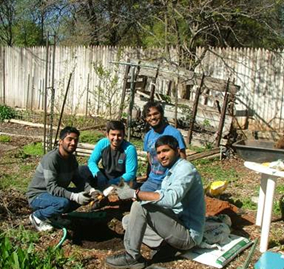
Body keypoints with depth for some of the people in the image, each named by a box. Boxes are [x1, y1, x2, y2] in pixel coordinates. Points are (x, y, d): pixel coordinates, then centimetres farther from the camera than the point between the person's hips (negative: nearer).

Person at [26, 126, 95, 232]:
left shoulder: (72, 158, -1)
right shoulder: (51, 158, -27)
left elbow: (78, 180, 0)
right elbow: (52, 188, -32)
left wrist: (91, 190, -20)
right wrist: (74, 196, -41)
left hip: (57, 193, 8)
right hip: (38, 195, -8)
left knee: (87, 195, -5)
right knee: (63, 203, -36)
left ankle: (54, 213, 8)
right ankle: (37, 216, -7)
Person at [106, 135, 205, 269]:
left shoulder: (185, 168, -16)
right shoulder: (171, 173, 16)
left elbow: (171, 199, -34)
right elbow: (160, 198, 12)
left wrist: (134, 193, -32)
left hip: (188, 233, -10)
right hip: (176, 226, 10)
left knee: (140, 206, -23)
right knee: (127, 220, 11)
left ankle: (132, 257, -11)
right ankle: (164, 244, -2)